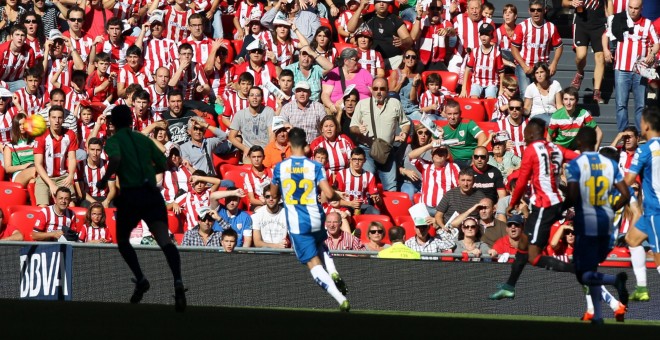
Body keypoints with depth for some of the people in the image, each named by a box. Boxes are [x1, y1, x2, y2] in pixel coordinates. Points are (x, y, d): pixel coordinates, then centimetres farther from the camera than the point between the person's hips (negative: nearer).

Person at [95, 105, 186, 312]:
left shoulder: (114, 141, 3)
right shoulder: (144, 139, 17)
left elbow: (116, 158, -19)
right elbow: (162, 165, 21)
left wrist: (104, 180, -7)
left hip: (130, 195, -3)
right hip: (152, 194, 3)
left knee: (123, 241, 20)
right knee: (164, 239, -13)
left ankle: (140, 279, 3)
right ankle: (177, 281, -34)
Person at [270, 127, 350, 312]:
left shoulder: (280, 167, -3)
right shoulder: (315, 166, -5)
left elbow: (273, 193, 12)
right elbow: (329, 194, -13)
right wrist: (338, 198, 10)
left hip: (296, 224, -2)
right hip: (316, 219, 2)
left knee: (314, 263, -1)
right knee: (321, 248, 33)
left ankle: (341, 299, -14)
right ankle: (334, 274, 6)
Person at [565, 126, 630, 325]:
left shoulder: (575, 165, -9)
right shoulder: (610, 164, 5)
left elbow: (572, 197, -18)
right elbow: (625, 195, 2)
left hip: (585, 223, -5)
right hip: (606, 223, 5)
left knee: (584, 275, -1)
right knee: (592, 268, 19)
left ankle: (615, 280, -29)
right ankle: (597, 315, 15)